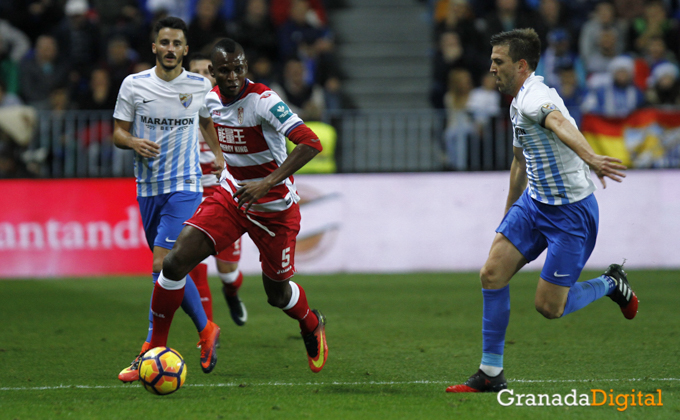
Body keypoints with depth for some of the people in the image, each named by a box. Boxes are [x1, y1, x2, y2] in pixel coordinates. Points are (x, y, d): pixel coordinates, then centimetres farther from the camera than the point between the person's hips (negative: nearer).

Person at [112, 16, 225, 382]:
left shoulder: (200, 86, 2)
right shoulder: (133, 85, 0)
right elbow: (118, 131, 5)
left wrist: (217, 154, 17)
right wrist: (133, 142, -15)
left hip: (184, 186, -3)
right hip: (148, 187, 3)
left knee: (163, 265, -16)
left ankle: (150, 351, -16)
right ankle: (206, 330, 30)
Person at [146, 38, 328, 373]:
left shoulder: (262, 100, -23)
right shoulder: (212, 99, -2)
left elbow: (311, 143, -34)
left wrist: (268, 183, -39)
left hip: (274, 208, -5)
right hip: (231, 195, 5)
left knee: (277, 294, 9)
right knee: (176, 260, -14)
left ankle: (312, 326, 46)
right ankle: (155, 349, -3)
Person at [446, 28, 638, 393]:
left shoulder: (535, 96, -22)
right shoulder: (518, 102, 11)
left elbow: (561, 124, -46)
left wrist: (590, 159, -66)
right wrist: (508, 214, 35)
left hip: (571, 212, -9)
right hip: (533, 202, 9)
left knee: (548, 307, -7)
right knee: (492, 275, -4)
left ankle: (611, 284, 22)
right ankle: (491, 374, 4)